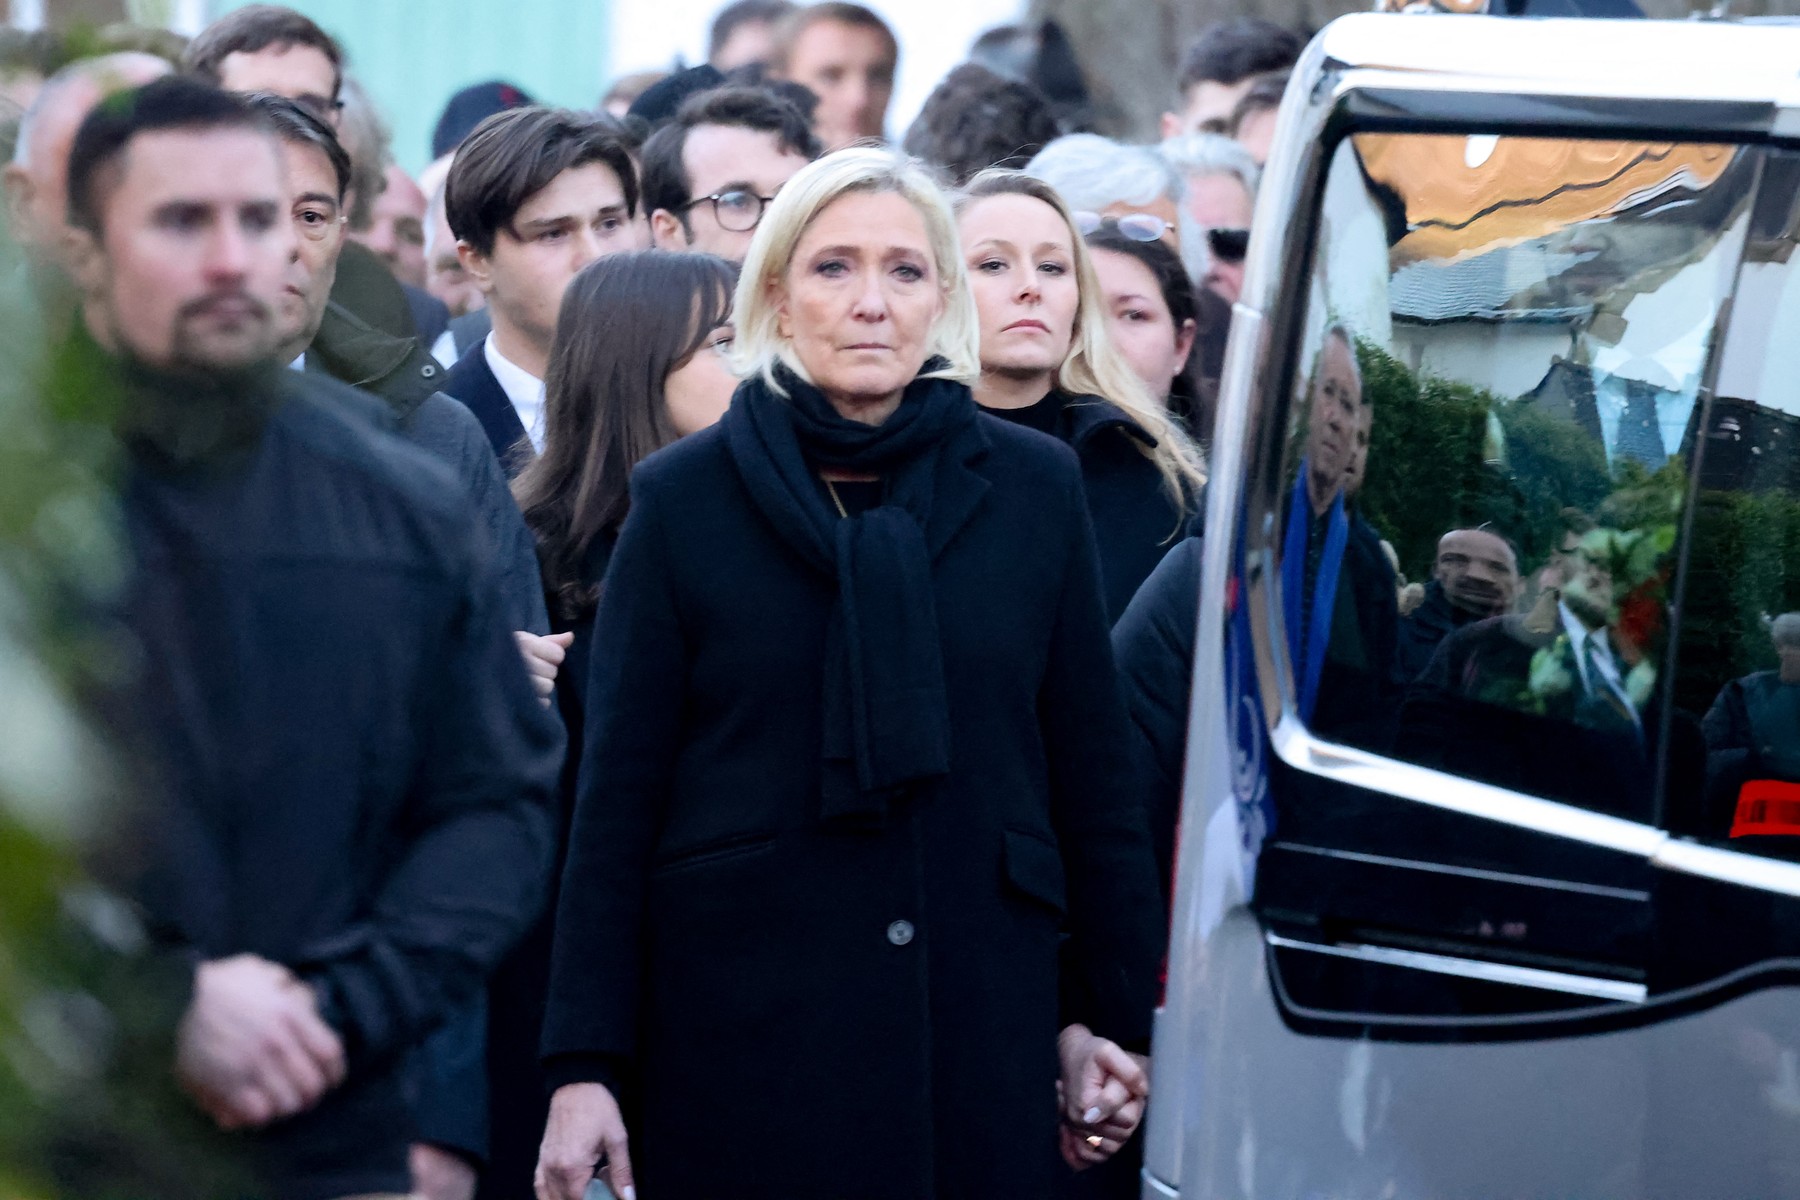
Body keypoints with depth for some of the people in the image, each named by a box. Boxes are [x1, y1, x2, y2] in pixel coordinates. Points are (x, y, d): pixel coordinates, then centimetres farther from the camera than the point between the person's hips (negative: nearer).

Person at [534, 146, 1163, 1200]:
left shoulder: (1033, 488, 6)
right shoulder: (686, 500, 2)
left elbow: (1091, 773, 9)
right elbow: (617, 797, 0)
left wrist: (1109, 1015, 7)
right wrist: (584, 1066, -5)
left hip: (980, 1024, 2)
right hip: (737, 1025, -1)